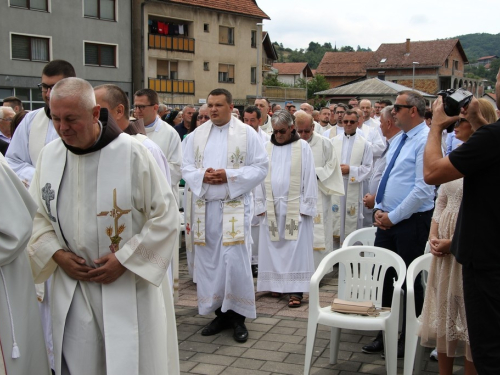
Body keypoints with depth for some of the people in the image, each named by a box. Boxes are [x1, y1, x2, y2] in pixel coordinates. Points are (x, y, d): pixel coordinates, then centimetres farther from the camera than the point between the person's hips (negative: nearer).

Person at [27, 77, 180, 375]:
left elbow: (166, 216, -10)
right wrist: (57, 255, -5)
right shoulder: (49, 156, 1)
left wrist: (124, 260, -13)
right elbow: (37, 216, 11)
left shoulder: (132, 153, -13)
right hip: (72, 288, 4)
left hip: (128, 288, -3)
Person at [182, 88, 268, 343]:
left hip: (234, 206, -4)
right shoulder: (197, 135, 11)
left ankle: (237, 317, 7)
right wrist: (202, 176, -13)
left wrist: (229, 176, -15)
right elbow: (187, 168, 9)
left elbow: (260, 167, -3)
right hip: (204, 207, 4)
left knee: (235, 261, -8)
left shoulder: (247, 134, 1)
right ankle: (221, 314, 20)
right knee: (208, 261, 7)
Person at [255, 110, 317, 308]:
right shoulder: (267, 147, 8)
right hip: (272, 207, 4)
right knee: (273, 247, 6)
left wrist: (306, 207, -7)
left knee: (296, 248, -4)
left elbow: (309, 178, -2)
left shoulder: (303, 147, -1)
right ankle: (277, 283, 18)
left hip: (295, 207, -3)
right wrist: (261, 205, 4)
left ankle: (296, 290, -2)